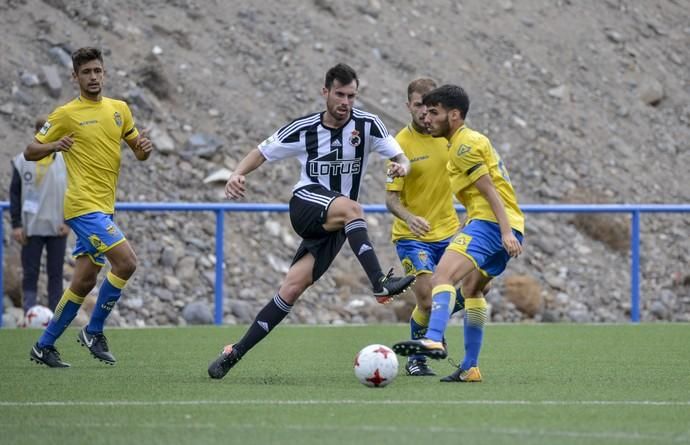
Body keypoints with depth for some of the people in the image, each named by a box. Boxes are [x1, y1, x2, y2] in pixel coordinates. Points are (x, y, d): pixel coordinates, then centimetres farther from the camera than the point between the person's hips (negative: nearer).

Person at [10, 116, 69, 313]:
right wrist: (16, 225, -5)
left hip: (57, 229, 1)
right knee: (30, 275, -4)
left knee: (56, 275, 3)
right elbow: (14, 194, 2)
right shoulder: (22, 161, 1)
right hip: (31, 228, -1)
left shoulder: (66, 162, 3)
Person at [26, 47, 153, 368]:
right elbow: (30, 152, -1)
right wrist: (54, 145, -22)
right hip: (84, 205, -7)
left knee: (84, 283, 9)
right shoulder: (66, 114, -5)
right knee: (126, 261, -19)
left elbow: (138, 151, 18)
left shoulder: (119, 109, 11)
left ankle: (44, 346, 19)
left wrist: (144, 148, -6)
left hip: (104, 207, 7)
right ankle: (94, 332, -5)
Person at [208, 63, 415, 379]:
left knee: (293, 287, -11)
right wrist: (238, 174, -12)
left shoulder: (367, 125, 0)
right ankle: (380, 284, -44)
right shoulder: (303, 129, -1)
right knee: (349, 207, -35)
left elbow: (400, 158, 1)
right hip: (305, 206, -2)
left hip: (335, 227, 2)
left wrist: (401, 166, -24)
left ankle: (236, 353, -5)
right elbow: (261, 153, 8)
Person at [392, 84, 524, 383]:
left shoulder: (465, 145, -7)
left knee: (443, 276, -26)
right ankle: (470, 368, 27)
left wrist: (506, 232, -21)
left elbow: (490, 191, -15)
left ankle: (434, 340, -47)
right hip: (506, 228, 11)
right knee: (471, 290, 24)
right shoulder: (471, 140, 24)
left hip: (489, 223, -11)